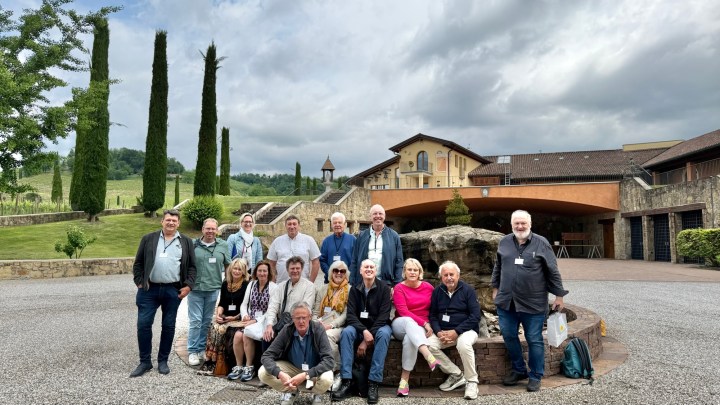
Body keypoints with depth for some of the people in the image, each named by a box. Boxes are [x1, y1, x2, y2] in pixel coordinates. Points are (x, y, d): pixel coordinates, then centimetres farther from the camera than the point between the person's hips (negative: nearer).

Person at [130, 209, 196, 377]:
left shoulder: (186, 242, 5)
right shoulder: (148, 239, 6)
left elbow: (192, 267, 5)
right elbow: (138, 263, 7)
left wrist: (188, 285, -5)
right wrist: (139, 282, -2)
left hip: (173, 291, 0)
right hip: (149, 289, 0)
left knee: (168, 326, 7)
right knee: (143, 324, 0)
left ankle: (163, 361, 21)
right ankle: (145, 362, 14)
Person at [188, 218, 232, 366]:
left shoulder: (223, 245, 4)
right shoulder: (193, 244, -2)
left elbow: (228, 265, 12)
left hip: (213, 289, 2)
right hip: (195, 288, -2)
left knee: (207, 321, 11)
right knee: (195, 320, 0)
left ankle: (201, 349, 24)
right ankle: (192, 351, 11)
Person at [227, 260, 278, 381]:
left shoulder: (273, 287, -5)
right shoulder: (251, 285, 13)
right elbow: (244, 304, 14)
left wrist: (256, 321, -17)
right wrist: (245, 315, -6)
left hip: (264, 321, -5)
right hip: (250, 320, 5)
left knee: (247, 335, -27)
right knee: (237, 335, -22)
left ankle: (249, 367, -9)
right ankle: (238, 367, -6)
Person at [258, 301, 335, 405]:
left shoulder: (318, 329, -23)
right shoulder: (287, 330, -17)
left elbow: (328, 360, -28)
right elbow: (267, 356, -17)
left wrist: (306, 375, -39)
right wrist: (280, 374, -36)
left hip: (315, 370, -2)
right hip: (292, 367, 2)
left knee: (326, 379, -36)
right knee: (263, 373, -20)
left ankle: (317, 394, 2)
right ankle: (291, 391, 7)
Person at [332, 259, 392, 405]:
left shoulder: (384, 288, -7)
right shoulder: (355, 289, 1)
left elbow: (383, 316, -15)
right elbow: (351, 315, -8)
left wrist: (367, 340, -21)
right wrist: (364, 331, -28)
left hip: (379, 326, -2)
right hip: (359, 327, 2)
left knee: (384, 333, -35)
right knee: (346, 332, -29)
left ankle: (373, 382, -32)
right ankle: (346, 381, -30)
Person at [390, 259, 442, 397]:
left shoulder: (428, 287, 5)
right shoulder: (399, 288, -4)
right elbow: (403, 312, -13)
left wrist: (429, 325, -3)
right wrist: (424, 323, -21)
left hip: (420, 328, 1)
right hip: (401, 325, -1)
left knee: (410, 339, -35)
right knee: (409, 321, -38)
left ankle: (404, 380, -31)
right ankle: (429, 357, -56)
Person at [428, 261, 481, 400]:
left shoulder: (468, 290, -6)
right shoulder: (437, 291, 6)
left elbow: (475, 316, -12)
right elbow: (432, 315, 7)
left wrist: (456, 331, -20)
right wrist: (438, 332, -13)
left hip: (466, 330, -4)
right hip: (443, 332, 4)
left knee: (464, 344, -36)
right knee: (428, 345, -22)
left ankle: (472, 381, -13)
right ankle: (456, 374, -5)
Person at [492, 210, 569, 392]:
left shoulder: (541, 243, -4)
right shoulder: (504, 242, 6)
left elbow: (553, 271, 0)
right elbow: (497, 267, 16)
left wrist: (559, 295, 0)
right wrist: (495, 288, 18)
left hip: (533, 303, -3)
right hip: (506, 301, 4)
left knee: (534, 340, 6)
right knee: (509, 336, 10)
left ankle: (535, 376, 22)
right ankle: (518, 370, 30)